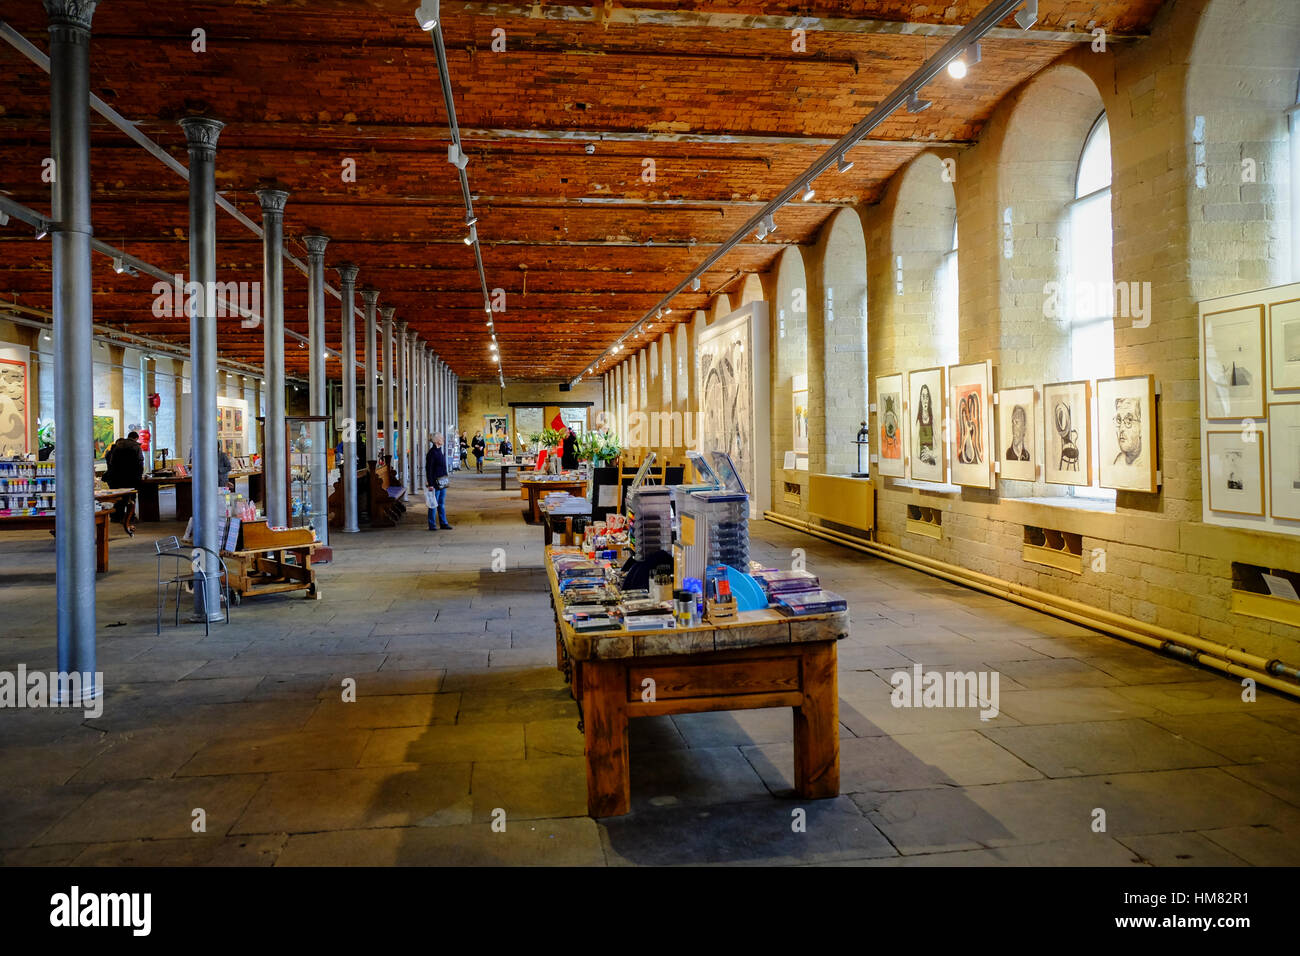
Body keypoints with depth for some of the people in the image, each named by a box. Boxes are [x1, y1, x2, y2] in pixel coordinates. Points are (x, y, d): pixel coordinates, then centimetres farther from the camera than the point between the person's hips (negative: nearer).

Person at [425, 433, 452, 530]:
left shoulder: (439, 451, 12)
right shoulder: (432, 453, -14)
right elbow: (428, 469, -16)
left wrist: (446, 480, 19)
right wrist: (430, 485, -18)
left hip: (442, 482, 8)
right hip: (435, 483, -8)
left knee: (442, 504, 12)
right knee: (434, 504, -1)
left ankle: (443, 523, 18)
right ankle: (432, 525, 6)